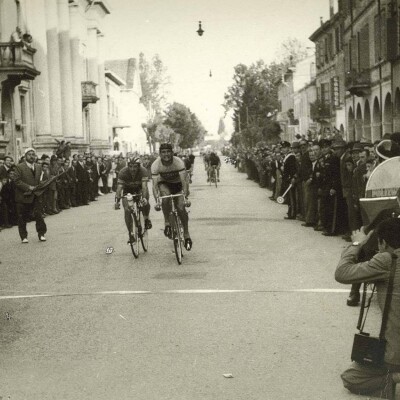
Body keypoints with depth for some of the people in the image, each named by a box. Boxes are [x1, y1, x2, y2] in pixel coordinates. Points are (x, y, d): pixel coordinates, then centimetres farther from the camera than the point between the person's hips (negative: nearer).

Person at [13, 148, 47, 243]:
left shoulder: (38, 167, 12)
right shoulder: (19, 167, -4)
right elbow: (17, 181, -11)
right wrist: (29, 187, -18)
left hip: (35, 196, 3)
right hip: (23, 197, -3)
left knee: (39, 215, -5)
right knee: (22, 218, 3)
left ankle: (41, 234, 4)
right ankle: (23, 236, 14)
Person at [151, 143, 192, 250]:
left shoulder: (178, 162, -28)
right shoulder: (155, 165, -27)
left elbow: (184, 181, -33)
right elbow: (155, 184, -30)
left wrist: (185, 196, -45)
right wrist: (157, 200, -42)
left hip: (177, 184, 0)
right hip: (164, 183, 0)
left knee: (181, 208, -16)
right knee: (165, 197, -34)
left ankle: (186, 234, 0)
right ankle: (167, 223, -17)